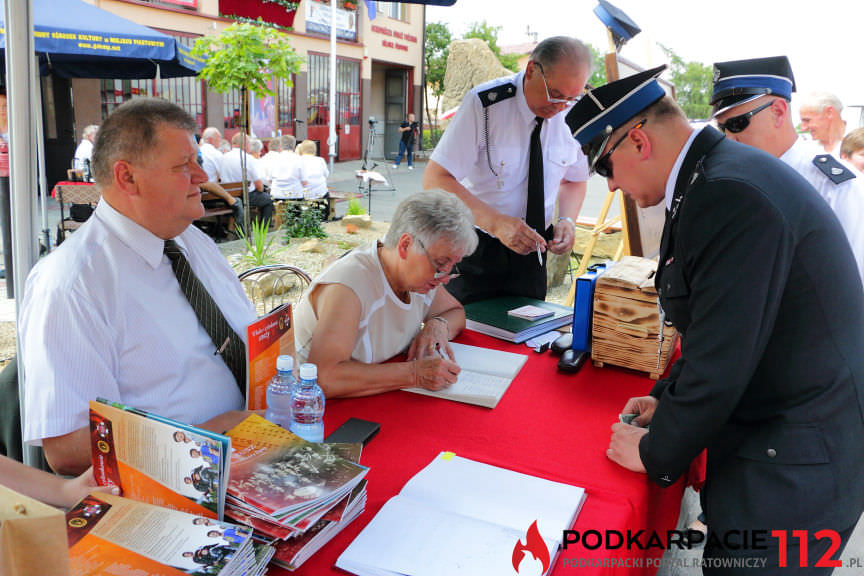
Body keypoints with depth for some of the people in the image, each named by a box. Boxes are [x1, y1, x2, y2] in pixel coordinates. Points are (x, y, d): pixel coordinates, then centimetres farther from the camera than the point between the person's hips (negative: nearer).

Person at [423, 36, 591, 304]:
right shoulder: (484, 103, -19)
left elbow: (574, 180, 12)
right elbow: (434, 179, -23)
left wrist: (567, 220, -10)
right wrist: (496, 222, -34)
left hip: (531, 249, 4)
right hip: (475, 247, -4)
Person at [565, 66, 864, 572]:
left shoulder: (731, 195, -26)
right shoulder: (720, 175, 7)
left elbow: (721, 362, -24)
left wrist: (656, 453, -10)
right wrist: (668, 398, 13)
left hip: (798, 468, -9)